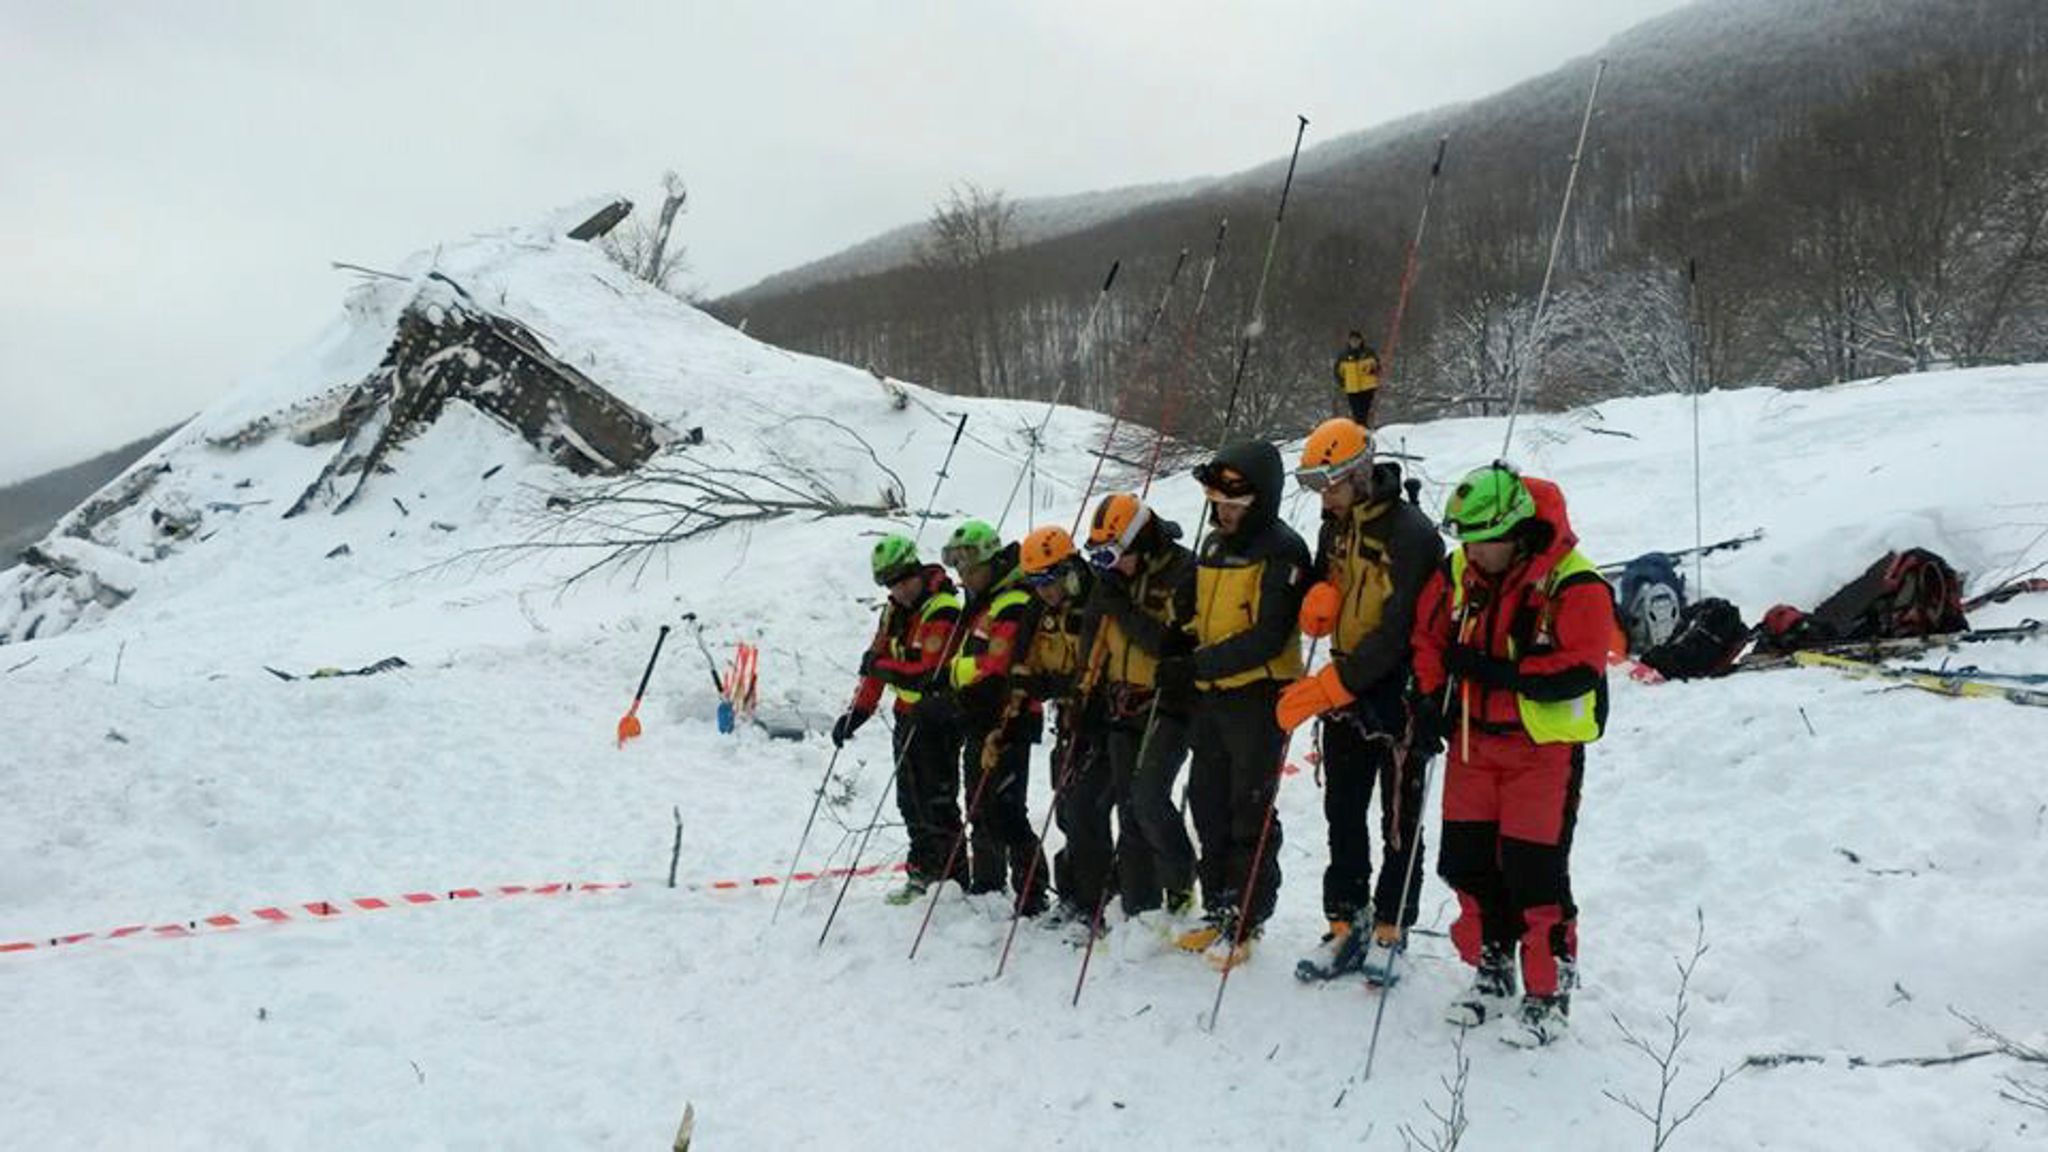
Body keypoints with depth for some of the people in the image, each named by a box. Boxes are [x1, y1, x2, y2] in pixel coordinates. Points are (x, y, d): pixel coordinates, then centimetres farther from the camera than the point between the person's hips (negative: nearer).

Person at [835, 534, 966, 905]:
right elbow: (876, 661, 15)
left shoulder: (943, 611, -18)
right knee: (910, 799, 14)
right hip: (909, 716, 8)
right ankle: (923, 867, 26)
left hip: (937, 718, -8)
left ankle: (951, 872, 4)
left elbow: (928, 672, -26)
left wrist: (881, 666, -17)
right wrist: (856, 712, 9)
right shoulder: (895, 611, 10)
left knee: (936, 799, -5)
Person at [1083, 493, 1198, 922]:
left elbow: (1175, 644, -21)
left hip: (1169, 703, -6)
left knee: (1148, 798, -18)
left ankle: (1181, 881, 7)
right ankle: (1139, 911, 13)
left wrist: (1124, 610, -22)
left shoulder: (1183, 572, -12)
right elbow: (1096, 644, 19)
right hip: (1123, 705, 7)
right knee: (1129, 810, 6)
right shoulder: (1114, 575, 8)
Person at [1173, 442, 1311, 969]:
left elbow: (1268, 638, -21)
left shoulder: (1282, 551, -13)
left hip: (1260, 695, -8)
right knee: (1208, 804, 13)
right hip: (1211, 694, 8)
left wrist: (1195, 665, -24)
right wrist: (1184, 664, 10)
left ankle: (1245, 923, 9)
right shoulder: (1214, 545, 13)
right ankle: (1219, 910, 25)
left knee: (1250, 813, -1)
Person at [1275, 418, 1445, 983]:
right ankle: (1347, 925, 21)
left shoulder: (1411, 533, -18)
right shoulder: (1336, 525, 8)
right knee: (1343, 815, 11)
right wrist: (1318, 599, -8)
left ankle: (1390, 930, 17)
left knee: (1399, 823, 5)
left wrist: (1325, 688, -22)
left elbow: (1398, 635, -22)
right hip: (1344, 688, 7)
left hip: (1398, 691, -7)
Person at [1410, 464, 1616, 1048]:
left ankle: (1549, 994, 14)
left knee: (1536, 874, -3)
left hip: (1543, 748, -6)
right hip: (1472, 742, 6)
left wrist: (1492, 671, -24)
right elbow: (1427, 634, 14)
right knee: (1469, 863, 13)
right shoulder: (1457, 573, 1)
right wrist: (1432, 694, -2)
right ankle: (1492, 974, 31)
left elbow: (1579, 672, -23)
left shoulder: (1574, 585, -17)